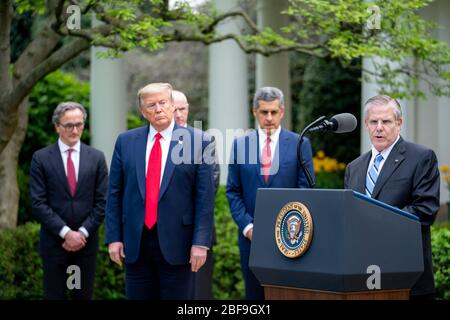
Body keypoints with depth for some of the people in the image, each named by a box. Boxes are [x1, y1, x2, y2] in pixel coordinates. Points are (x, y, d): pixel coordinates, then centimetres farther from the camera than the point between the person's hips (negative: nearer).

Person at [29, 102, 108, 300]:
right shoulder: (41, 158, -1)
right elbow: (38, 203, -6)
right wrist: (66, 232, -13)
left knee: (83, 295, 7)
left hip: (86, 241, 2)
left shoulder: (96, 158, 5)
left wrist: (82, 233, -9)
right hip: (53, 242, -2)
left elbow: (102, 202, 2)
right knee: (54, 295, 3)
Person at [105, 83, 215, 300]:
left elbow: (205, 197, -5)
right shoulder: (126, 142, 7)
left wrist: (200, 242, -10)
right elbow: (115, 193, 8)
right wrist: (114, 237, 2)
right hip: (135, 243, 3)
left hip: (176, 243, -3)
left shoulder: (197, 141, -2)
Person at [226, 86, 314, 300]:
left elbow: (306, 190, 1)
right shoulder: (240, 144, 7)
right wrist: (246, 226, -5)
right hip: (252, 236, 2)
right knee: (254, 294, 7)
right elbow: (233, 192, 6)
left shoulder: (300, 144, 3)